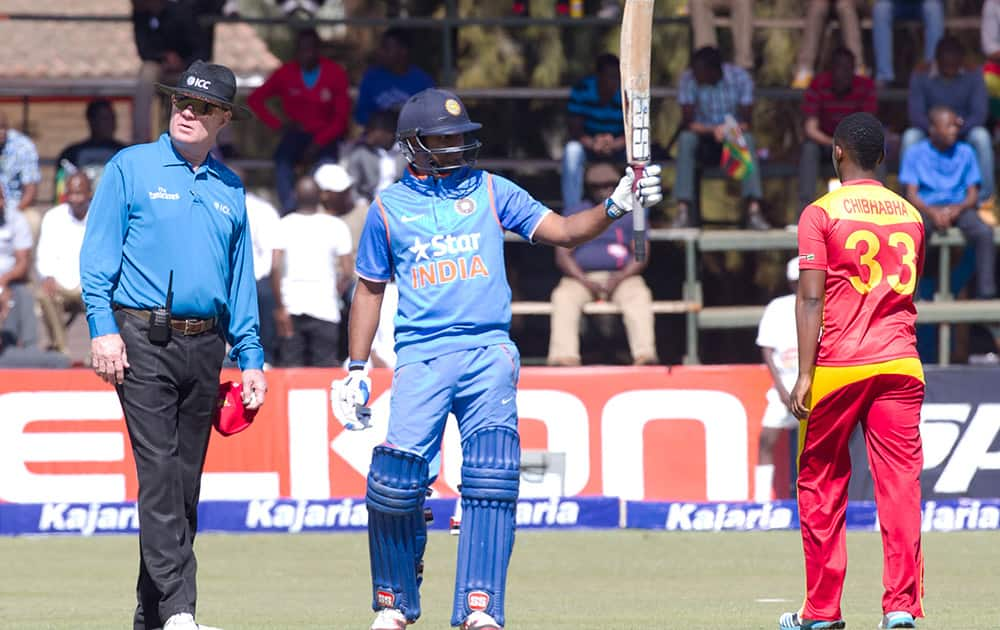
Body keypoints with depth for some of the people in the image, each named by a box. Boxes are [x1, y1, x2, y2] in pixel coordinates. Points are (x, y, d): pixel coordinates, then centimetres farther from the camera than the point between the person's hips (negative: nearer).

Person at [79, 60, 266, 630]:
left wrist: (251, 358, 13)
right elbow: (97, 255, -1)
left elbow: (241, 279, 19)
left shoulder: (230, 189, 16)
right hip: (143, 340, -5)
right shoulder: (132, 168, 3)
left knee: (187, 480, 6)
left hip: (205, 346, 5)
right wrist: (103, 327, -13)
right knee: (159, 472, -14)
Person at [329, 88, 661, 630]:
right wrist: (355, 372, 14)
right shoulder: (389, 208, 12)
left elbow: (562, 231, 5)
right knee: (396, 480, -12)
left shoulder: (491, 191, 12)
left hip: (488, 352, 0)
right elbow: (369, 288, 19)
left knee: (491, 480, -16)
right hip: (421, 356, 0)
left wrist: (615, 207, -13)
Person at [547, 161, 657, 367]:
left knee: (640, 296, -34)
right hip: (582, 277, 0)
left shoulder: (631, 213, 17)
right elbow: (562, 255, 7)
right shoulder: (574, 214, 17)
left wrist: (619, 278, -12)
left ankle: (644, 355, -49)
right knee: (563, 297, -33)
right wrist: (585, 282, -11)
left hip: (622, 277, 0)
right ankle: (565, 357, -49)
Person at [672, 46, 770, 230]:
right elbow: (688, 123, -16)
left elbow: (745, 123, -13)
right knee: (685, 139, -32)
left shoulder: (740, 78, -12)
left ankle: (753, 210, -42)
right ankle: (683, 211, -37)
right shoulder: (689, 79, -12)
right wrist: (712, 131, -36)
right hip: (704, 142, 0)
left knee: (747, 139, -33)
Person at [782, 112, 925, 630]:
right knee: (900, 484, 0)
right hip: (900, 363, 3)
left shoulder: (822, 214, -5)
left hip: (838, 366, -3)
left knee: (821, 484, 8)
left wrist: (805, 374, -12)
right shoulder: (910, 215, 10)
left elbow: (811, 297, -10)